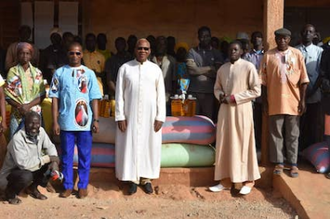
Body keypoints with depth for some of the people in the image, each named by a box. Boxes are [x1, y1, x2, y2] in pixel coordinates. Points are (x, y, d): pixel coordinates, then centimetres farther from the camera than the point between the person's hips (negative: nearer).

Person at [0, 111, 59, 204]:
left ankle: (33, 188, 12)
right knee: (26, 176, -37)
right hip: (10, 174, -7)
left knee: (51, 165, -11)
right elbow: (23, 164, -35)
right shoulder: (17, 139, -31)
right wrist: (47, 158, -28)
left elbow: (49, 146, 2)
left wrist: (54, 161, -20)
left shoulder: (41, 131, -10)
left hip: (31, 169, 7)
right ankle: (10, 192, -2)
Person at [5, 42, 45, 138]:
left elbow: (42, 95, 4)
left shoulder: (37, 72, 7)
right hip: (17, 114, -1)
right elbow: (8, 95, 2)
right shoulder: (13, 72, 3)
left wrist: (29, 105, -11)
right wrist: (19, 106, -14)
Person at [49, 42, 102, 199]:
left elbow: (94, 98, 4)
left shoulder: (89, 73, 5)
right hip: (66, 121, 0)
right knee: (66, 155, 8)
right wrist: (55, 122, -2)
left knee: (85, 155, 6)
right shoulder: (60, 73, 4)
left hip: (85, 121, 0)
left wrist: (96, 119, -3)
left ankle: (82, 186, 17)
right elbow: (55, 98, 3)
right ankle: (68, 186, 19)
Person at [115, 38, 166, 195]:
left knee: (149, 146, 4)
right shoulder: (125, 68, 1)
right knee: (131, 145, 2)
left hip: (150, 116, 1)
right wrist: (120, 116, -6)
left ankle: (146, 178, 15)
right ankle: (133, 179, 12)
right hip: (130, 115, -1)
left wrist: (160, 117, -3)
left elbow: (160, 95, 3)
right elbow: (119, 94, 0)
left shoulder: (156, 69, 4)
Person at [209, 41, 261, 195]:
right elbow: (217, 88, 20)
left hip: (241, 110, -5)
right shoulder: (222, 69, 11)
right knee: (224, 144, 5)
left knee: (243, 144, -1)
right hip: (225, 110, 5)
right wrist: (221, 95, -4)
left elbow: (256, 90, -9)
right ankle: (224, 179, 13)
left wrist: (233, 98, -13)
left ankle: (248, 180, 10)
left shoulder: (248, 67, -6)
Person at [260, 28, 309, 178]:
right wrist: (264, 101, 1)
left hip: (293, 101, 0)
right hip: (275, 102, 0)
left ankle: (293, 163, 14)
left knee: (292, 135, 6)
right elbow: (264, 80, 4)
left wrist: (302, 100, -2)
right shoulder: (268, 55, 2)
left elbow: (303, 79, 3)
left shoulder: (297, 54, 2)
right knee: (275, 134, 6)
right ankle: (278, 162, 16)